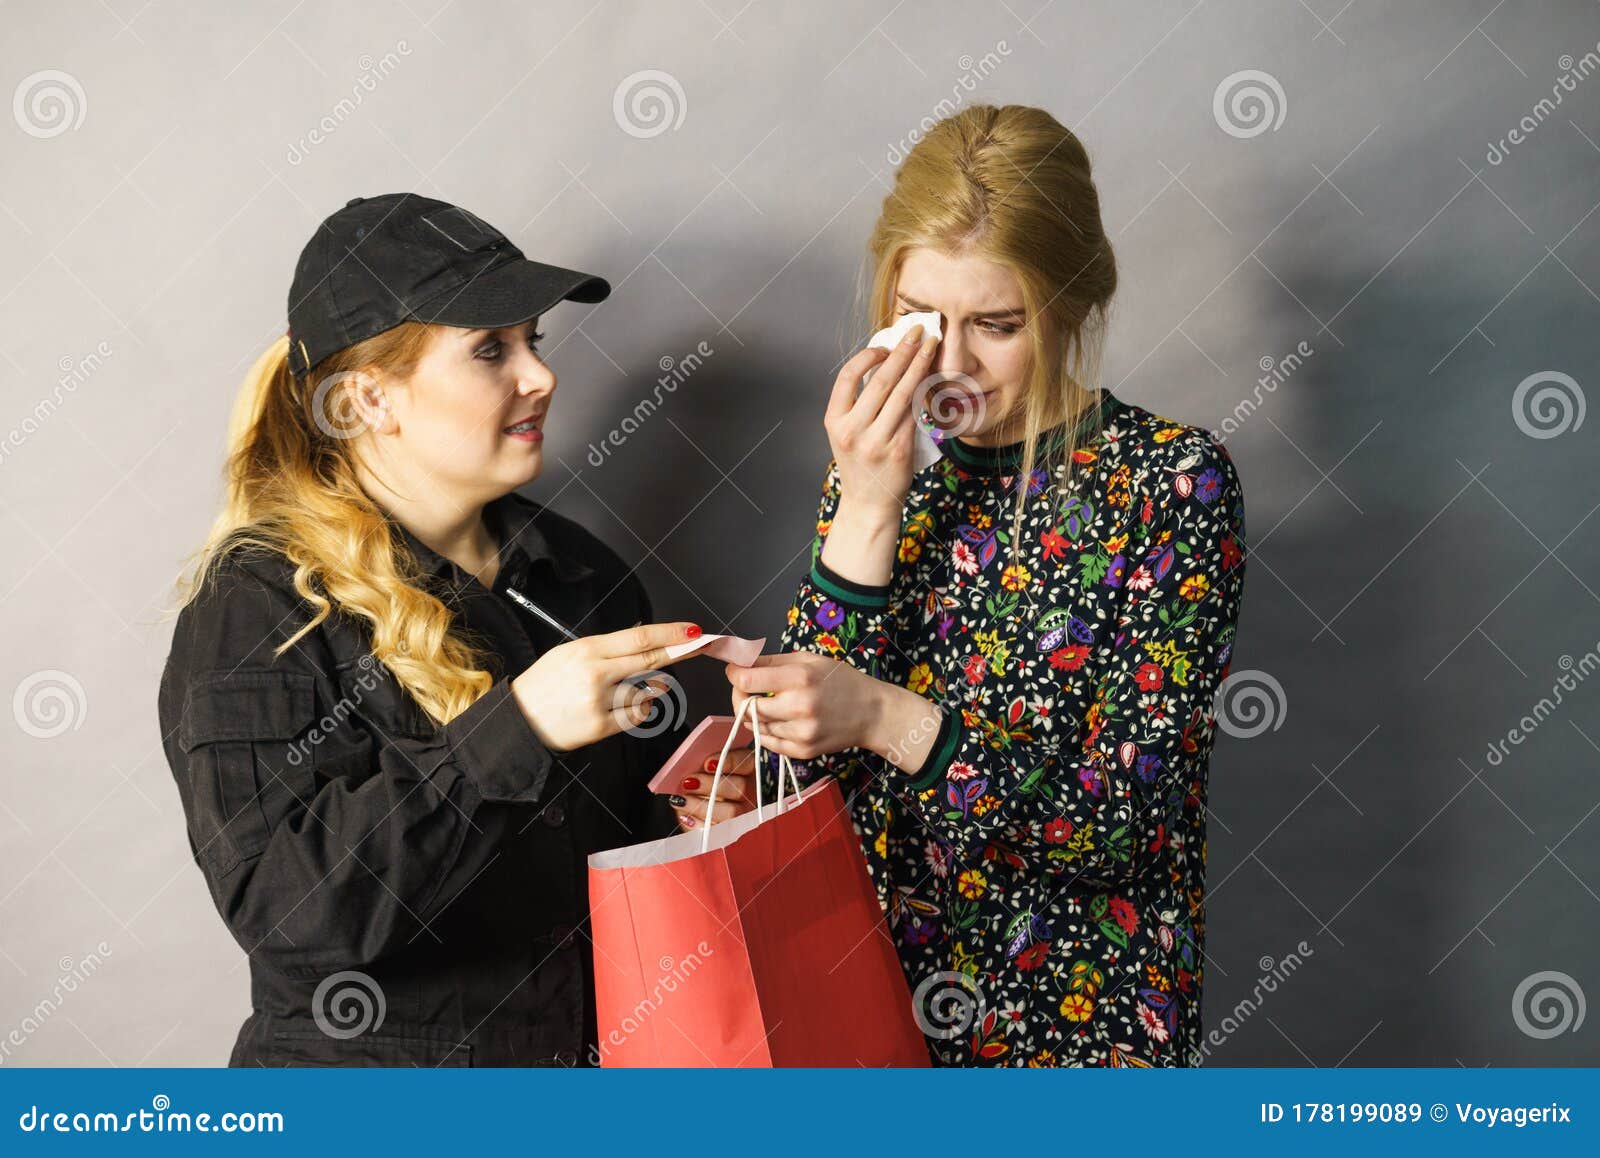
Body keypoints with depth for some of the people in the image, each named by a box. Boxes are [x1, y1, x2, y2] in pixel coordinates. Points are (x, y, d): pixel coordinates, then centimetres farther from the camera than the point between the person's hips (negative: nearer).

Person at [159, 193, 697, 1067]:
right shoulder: (253, 607, -10)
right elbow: (277, 903, -22)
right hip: (367, 1061, -4)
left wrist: (695, 802, -5)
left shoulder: (582, 574, 4)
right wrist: (515, 730, -29)